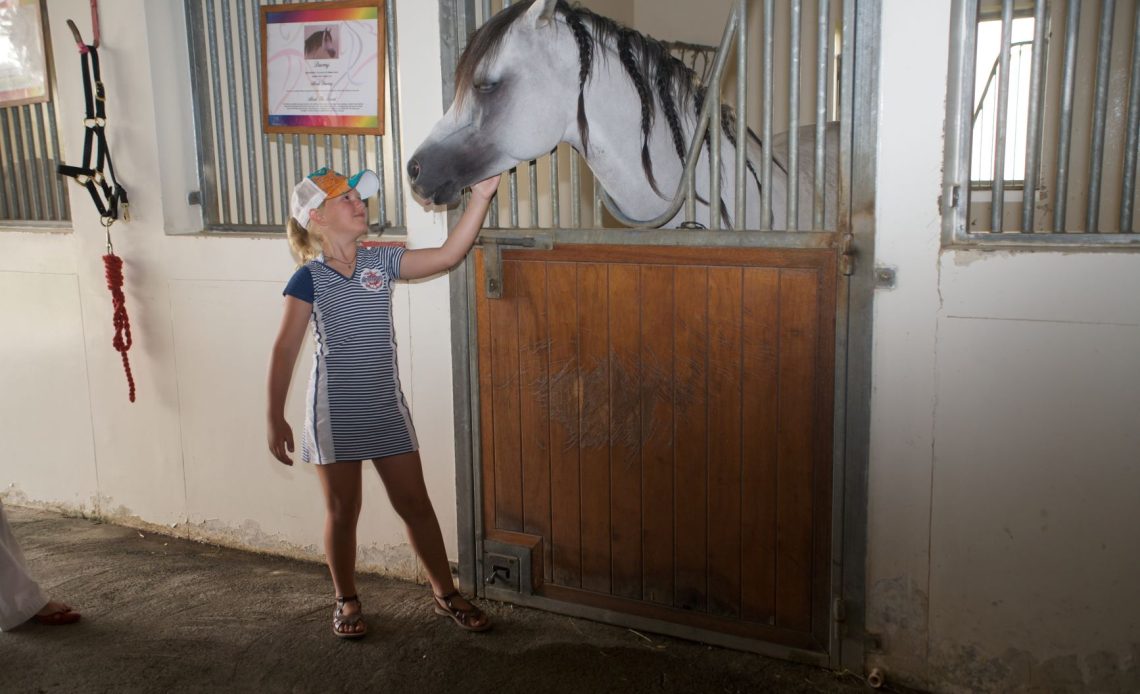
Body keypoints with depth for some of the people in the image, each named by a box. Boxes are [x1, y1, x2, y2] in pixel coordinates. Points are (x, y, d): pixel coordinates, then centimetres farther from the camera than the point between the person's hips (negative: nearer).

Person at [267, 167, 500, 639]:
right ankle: (347, 601, 30)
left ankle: (446, 594, 23)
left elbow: (448, 254, -7)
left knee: (415, 503, 9)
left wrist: (480, 197, -16)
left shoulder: (382, 263, 2)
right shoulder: (309, 278, -8)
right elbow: (284, 351, -8)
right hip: (335, 413, -3)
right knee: (342, 511, 10)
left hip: (386, 407, 4)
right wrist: (276, 419, -11)